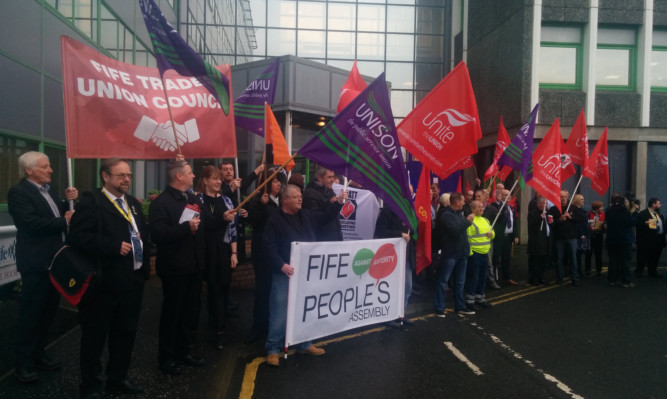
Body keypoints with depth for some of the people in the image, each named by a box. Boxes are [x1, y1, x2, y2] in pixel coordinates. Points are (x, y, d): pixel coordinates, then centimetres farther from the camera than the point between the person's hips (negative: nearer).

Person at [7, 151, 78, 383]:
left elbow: (59, 216, 17)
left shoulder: (49, 189, 14)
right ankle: (23, 362, 13)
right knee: (30, 313, 1)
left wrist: (70, 202, 1)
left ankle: (38, 354, 30)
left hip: (55, 260, 8)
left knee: (48, 311, 16)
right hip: (36, 262, -8)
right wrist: (64, 221, -14)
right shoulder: (18, 192, -12)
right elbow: (33, 224, -23)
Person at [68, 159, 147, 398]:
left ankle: (118, 378, 33)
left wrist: (144, 263, 7)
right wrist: (115, 247, -23)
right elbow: (78, 236, -21)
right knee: (95, 336, 7)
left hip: (133, 279, 8)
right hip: (104, 282, -7)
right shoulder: (90, 201, -10)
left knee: (126, 333, 17)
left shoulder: (133, 203, 15)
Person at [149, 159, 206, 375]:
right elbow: (157, 234, -25)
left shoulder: (193, 199, 13)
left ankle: (183, 351, 30)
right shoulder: (161, 202, -13)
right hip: (174, 268, -7)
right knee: (172, 312, 6)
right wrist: (186, 227, -27)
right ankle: (166, 357, 20)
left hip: (194, 266, 7)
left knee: (189, 311, 16)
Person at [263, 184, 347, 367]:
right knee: (280, 312, -3)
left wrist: (339, 202, 4)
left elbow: (326, 217, 18)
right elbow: (269, 248, -14)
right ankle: (273, 349, 8)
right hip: (285, 274, -6)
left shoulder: (306, 215, 10)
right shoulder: (275, 220, -9)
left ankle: (304, 344, 29)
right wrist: (282, 265, -25)